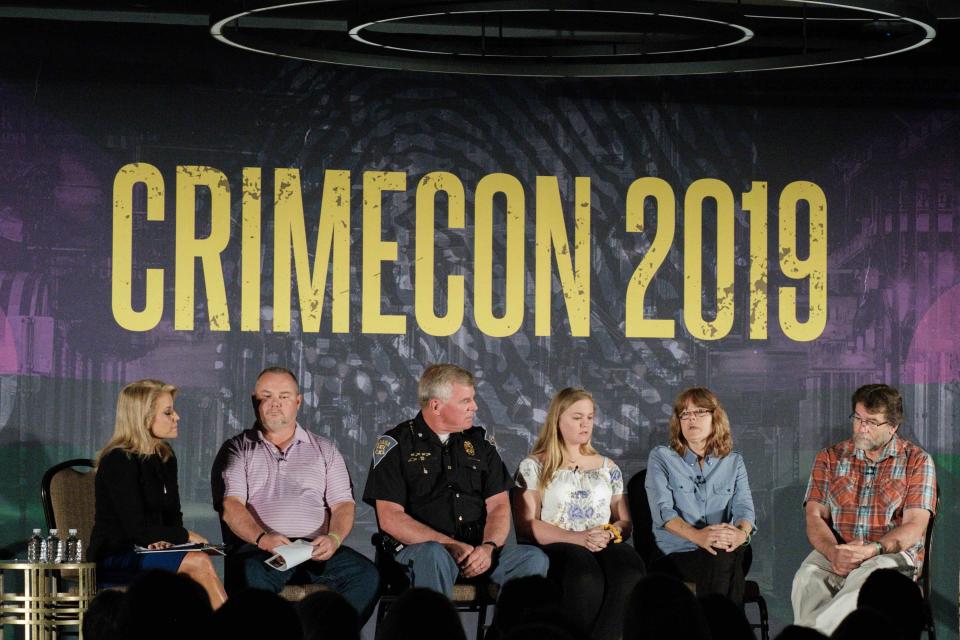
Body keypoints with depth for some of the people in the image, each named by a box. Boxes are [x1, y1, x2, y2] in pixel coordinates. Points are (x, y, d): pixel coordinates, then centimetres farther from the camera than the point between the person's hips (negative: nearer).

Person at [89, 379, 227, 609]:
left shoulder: (166, 458, 13)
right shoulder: (118, 462, -12)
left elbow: (173, 516, 17)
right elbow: (135, 529, -17)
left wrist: (166, 539, -7)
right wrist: (186, 536, -8)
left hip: (149, 554, 7)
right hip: (112, 561, -6)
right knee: (198, 562, -28)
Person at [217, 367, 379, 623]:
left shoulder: (324, 450, 24)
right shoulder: (238, 449, 16)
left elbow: (343, 504, 14)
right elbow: (231, 506, 1)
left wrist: (334, 538, -11)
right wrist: (262, 538, -20)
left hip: (315, 549, 3)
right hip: (259, 549, -2)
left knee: (367, 577, -28)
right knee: (252, 578, -39)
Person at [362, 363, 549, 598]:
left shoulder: (479, 442, 17)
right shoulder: (396, 444, 2)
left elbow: (498, 506, 12)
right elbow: (390, 518, -7)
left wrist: (489, 547, -11)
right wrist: (450, 545, -16)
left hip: (478, 550, 4)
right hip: (416, 549, -4)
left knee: (534, 559, -22)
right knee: (433, 556, -39)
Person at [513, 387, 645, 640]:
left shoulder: (607, 467, 24)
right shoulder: (533, 467, 10)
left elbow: (625, 522, 21)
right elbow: (526, 525, -1)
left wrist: (611, 533, -5)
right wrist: (578, 538, -14)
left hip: (604, 546, 4)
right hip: (555, 549, -4)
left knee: (630, 567, -35)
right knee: (586, 574, -41)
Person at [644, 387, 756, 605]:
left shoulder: (733, 462, 20)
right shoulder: (661, 458, 11)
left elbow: (744, 506, 4)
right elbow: (663, 509, -4)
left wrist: (742, 532, -22)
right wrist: (698, 536, -24)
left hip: (727, 553, 2)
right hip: (676, 554, -2)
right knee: (723, 560, -35)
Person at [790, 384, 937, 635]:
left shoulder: (917, 461, 6)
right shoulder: (830, 458, 14)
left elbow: (915, 526, -3)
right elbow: (815, 517, 6)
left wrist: (872, 549, -20)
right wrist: (833, 552, -16)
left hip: (891, 555, -2)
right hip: (834, 553, 2)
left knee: (869, 578, -39)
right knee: (808, 578, -34)